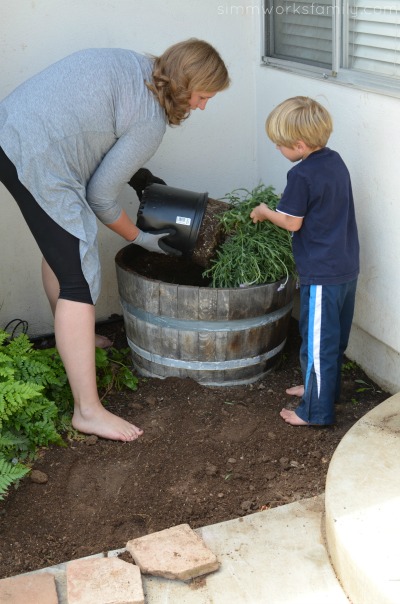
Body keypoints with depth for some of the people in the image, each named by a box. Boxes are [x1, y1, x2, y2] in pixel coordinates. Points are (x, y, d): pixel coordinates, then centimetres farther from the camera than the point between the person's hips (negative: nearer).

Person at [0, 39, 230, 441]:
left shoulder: (130, 63, 13)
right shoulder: (150, 121, -11)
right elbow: (101, 196, -9)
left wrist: (135, 173, 16)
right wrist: (140, 238, 8)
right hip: (37, 164, -10)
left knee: (60, 249, 26)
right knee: (80, 280, -7)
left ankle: (70, 340, 48)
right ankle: (87, 411, -3)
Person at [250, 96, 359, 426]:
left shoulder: (302, 175, -19)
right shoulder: (335, 161, 6)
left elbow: (292, 223, -11)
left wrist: (265, 212, 5)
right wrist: (288, 202, 14)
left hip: (322, 274, -9)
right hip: (347, 268, 9)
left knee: (317, 343, 2)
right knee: (335, 338, 22)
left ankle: (316, 411, 13)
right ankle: (324, 387, 39)